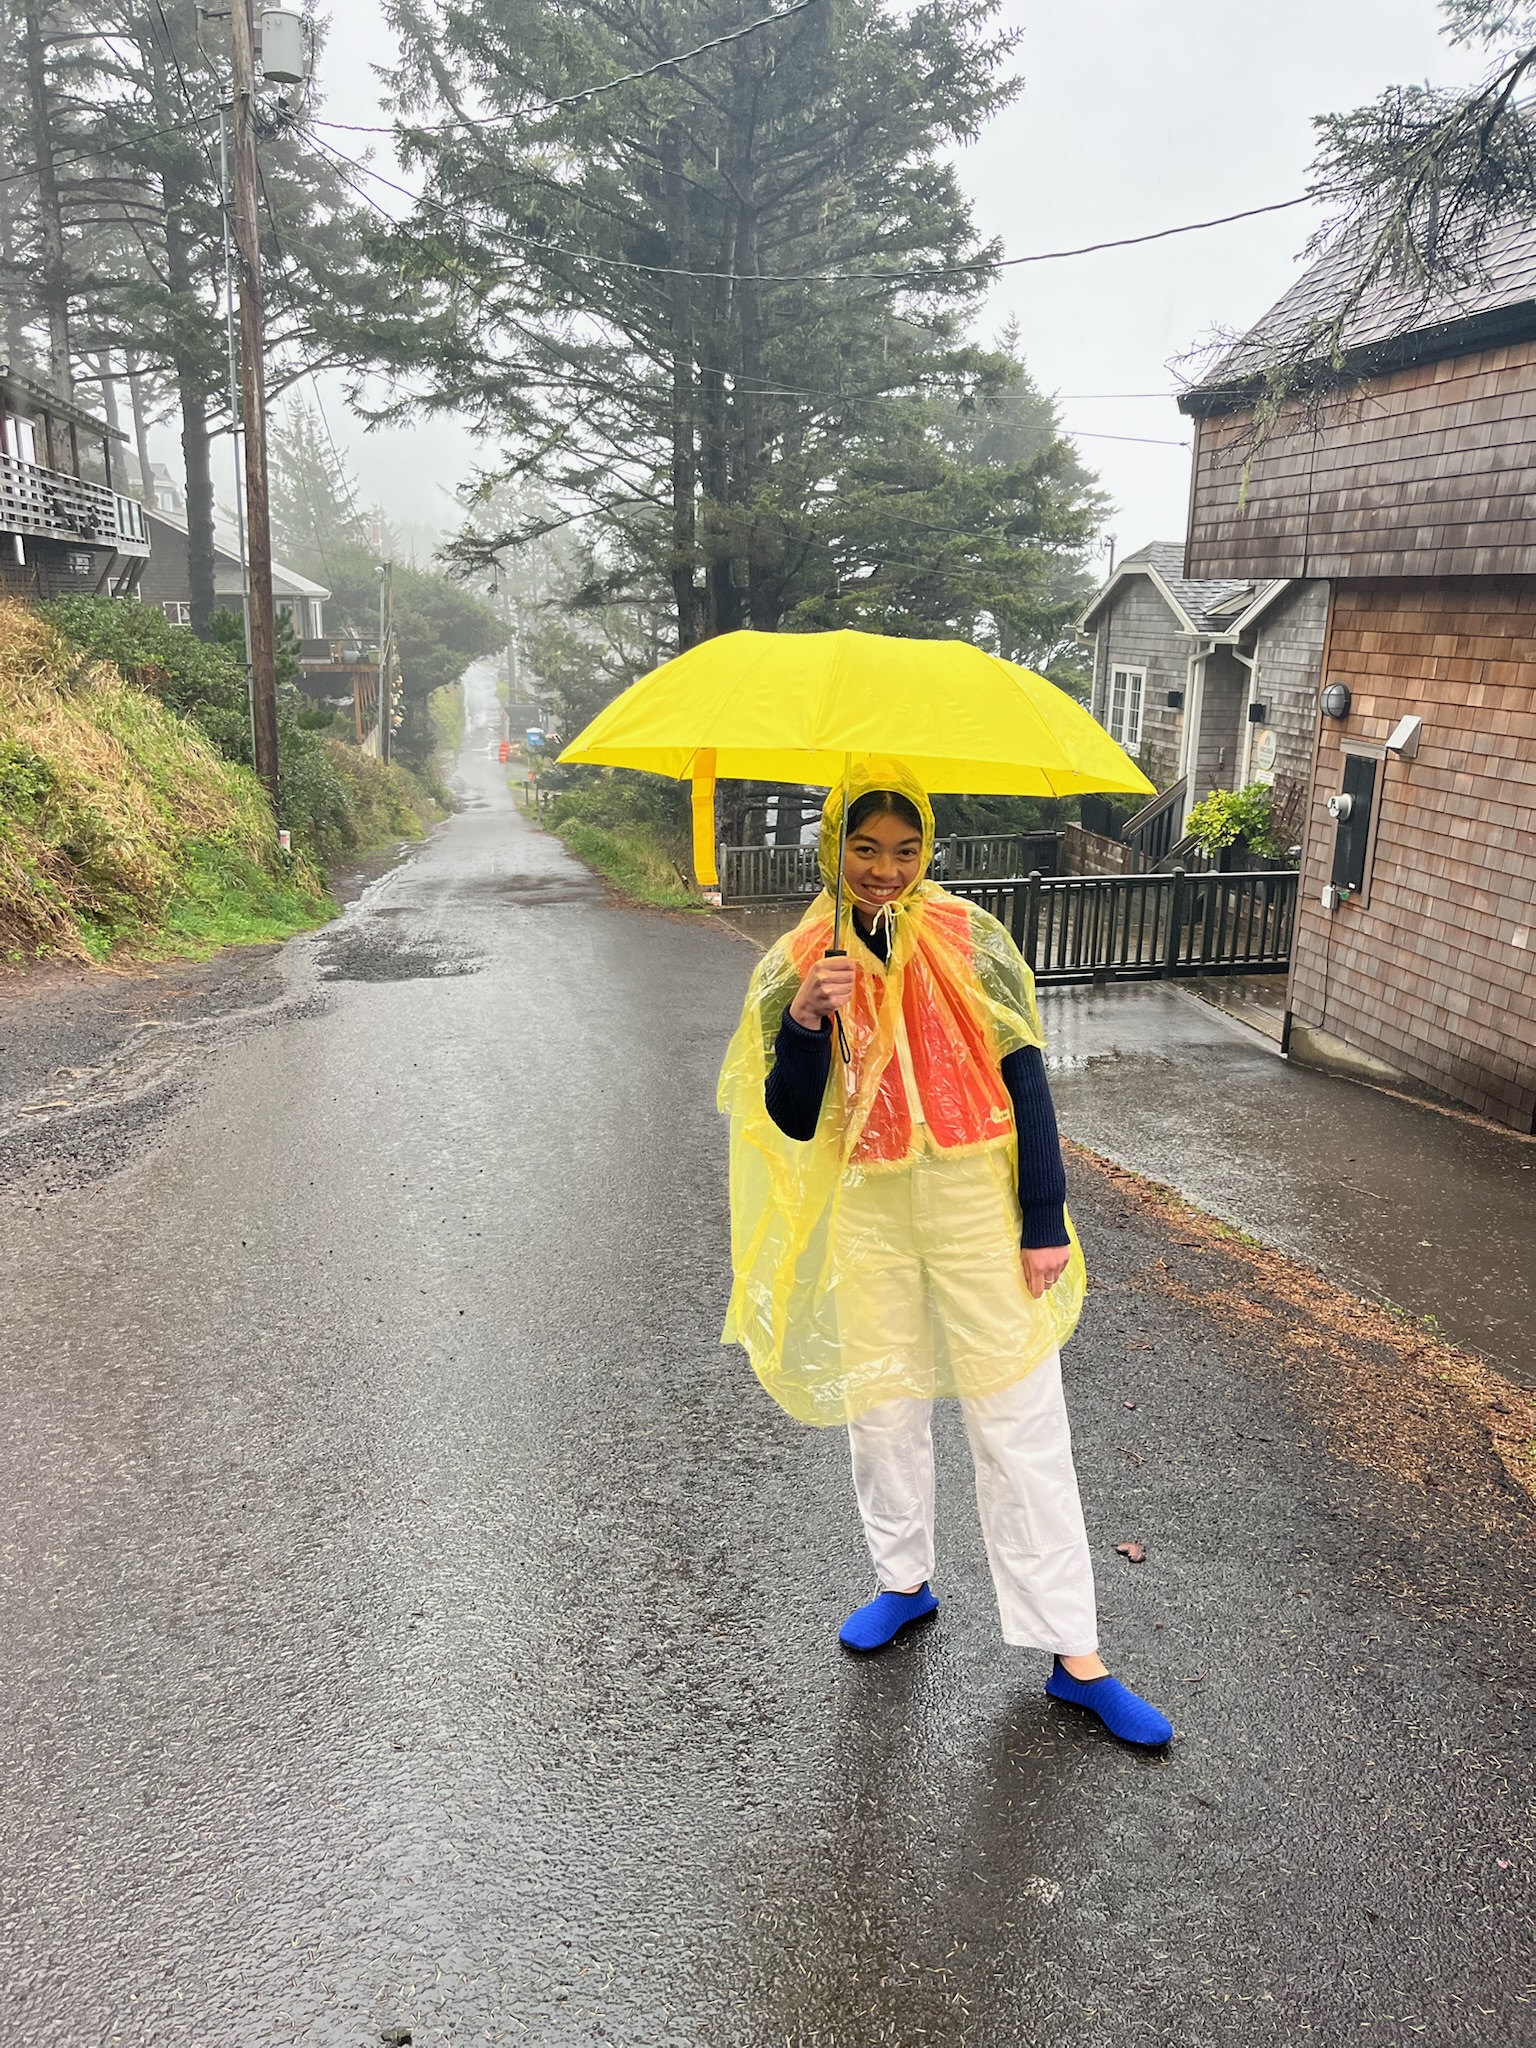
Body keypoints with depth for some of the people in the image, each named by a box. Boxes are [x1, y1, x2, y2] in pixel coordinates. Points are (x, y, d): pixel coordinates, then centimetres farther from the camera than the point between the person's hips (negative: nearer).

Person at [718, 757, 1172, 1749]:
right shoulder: (798, 966, 1)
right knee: (881, 1408, 16)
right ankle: (906, 1582, 40)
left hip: (978, 1204, -2)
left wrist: (1045, 1220, -5)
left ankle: (1077, 1657, 13)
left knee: (1022, 1424, 2)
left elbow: (1024, 1082, -3)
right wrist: (802, 1026, -19)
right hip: (866, 1216, 3)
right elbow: (792, 1123, -1)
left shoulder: (973, 941, -5)